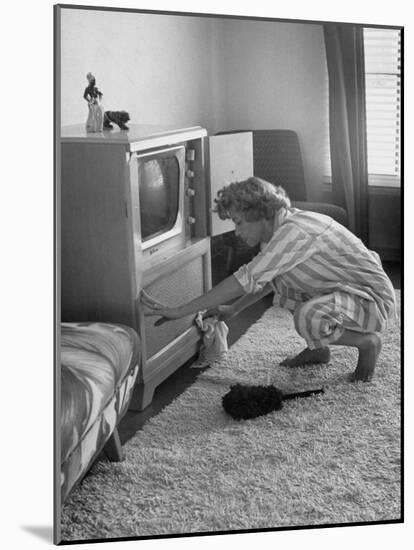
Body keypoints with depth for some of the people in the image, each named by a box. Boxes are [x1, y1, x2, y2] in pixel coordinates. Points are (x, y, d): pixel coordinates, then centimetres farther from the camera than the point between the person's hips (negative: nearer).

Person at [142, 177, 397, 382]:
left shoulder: (295, 231, -28)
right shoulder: (279, 227, 2)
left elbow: (246, 280, -33)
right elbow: (263, 280, 21)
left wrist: (179, 311, -32)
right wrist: (232, 309, 17)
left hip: (375, 299, -9)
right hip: (346, 290, 9)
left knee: (308, 318, -34)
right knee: (276, 276, 9)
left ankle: (368, 342, -5)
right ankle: (317, 348, 17)